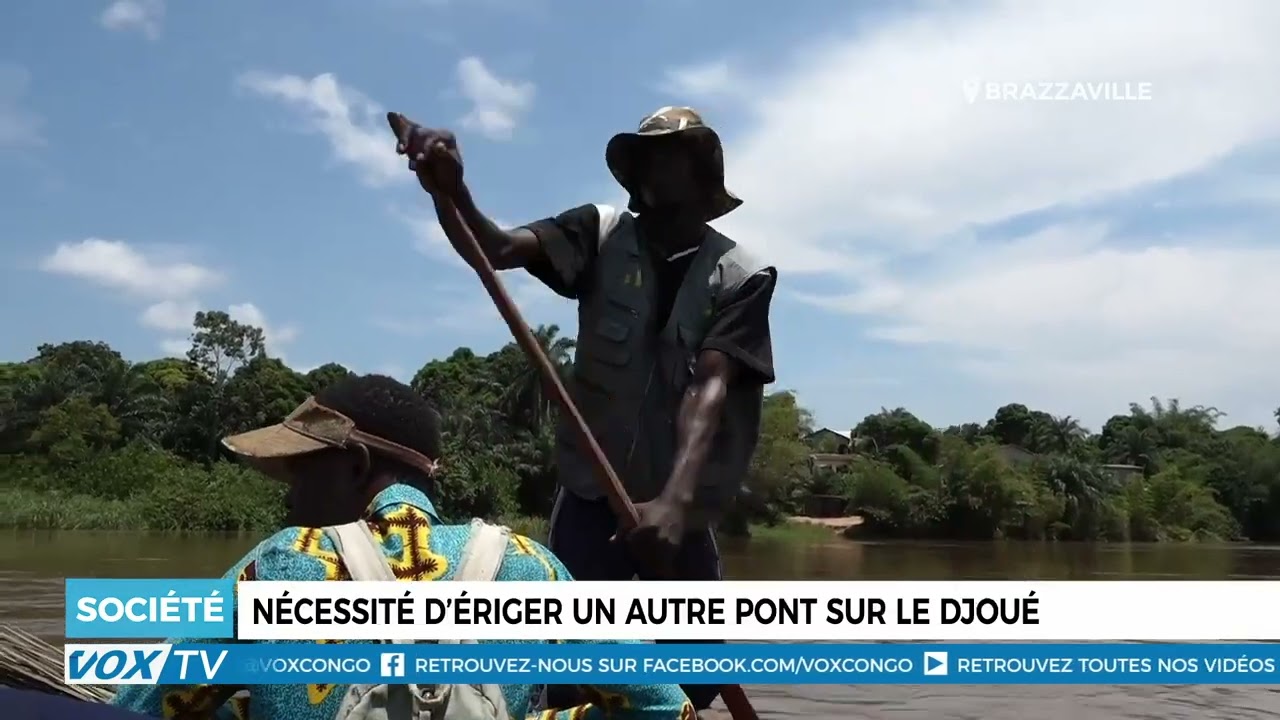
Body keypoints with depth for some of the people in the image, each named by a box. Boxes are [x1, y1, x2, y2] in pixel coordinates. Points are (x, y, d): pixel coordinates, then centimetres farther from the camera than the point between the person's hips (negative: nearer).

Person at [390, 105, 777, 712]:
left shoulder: (742, 276, -6)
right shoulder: (601, 235, -2)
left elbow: (709, 387, -19)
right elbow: (498, 249, -17)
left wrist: (675, 499, -33)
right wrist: (449, 192, -39)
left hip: (680, 507, 0)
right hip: (590, 494, 0)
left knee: (692, 684, 7)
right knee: (564, 674, -2)